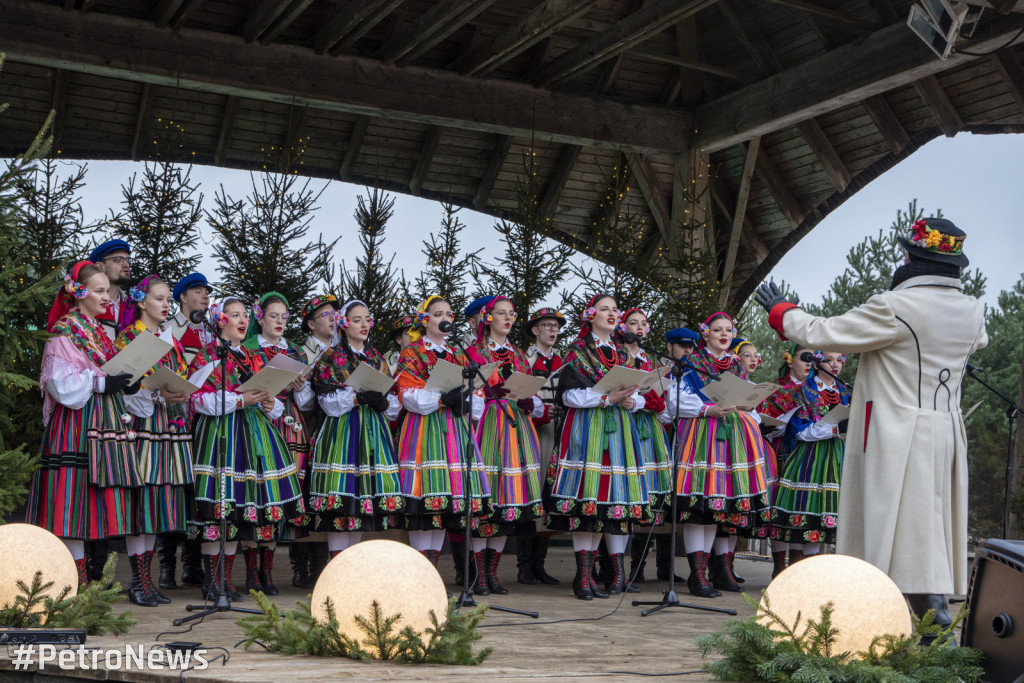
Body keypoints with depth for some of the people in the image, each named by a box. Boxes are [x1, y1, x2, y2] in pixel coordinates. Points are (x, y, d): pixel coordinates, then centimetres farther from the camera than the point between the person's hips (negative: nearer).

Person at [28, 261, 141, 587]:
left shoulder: (99, 330, 19)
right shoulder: (64, 331, -6)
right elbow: (60, 381, -14)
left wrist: (125, 383, 4)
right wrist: (102, 382, -19)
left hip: (104, 424, 8)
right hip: (77, 424, -8)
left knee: (96, 497, 5)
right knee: (75, 496, -8)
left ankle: (83, 576, 10)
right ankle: (76, 580, -5)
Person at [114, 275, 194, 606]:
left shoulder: (171, 339, 19)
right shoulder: (128, 336, 0)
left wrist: (182, 395, -2)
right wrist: (156, 395, -20)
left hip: (171, 427, 6)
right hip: (141, 421, -6)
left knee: (159, 499, 6)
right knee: (140, 496, -9)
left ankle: (148, 576, 12)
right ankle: (138, 581, -3)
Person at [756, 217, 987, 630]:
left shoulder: (895, 308, -16)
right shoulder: (971, 312, 7)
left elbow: (822, 334, -12)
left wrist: (781, 311, 7)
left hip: (900, 437, -7)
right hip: (946, 430, 7)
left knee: (906, 536, -5)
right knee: (929, 532, 14)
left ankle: (937, 627, -8)